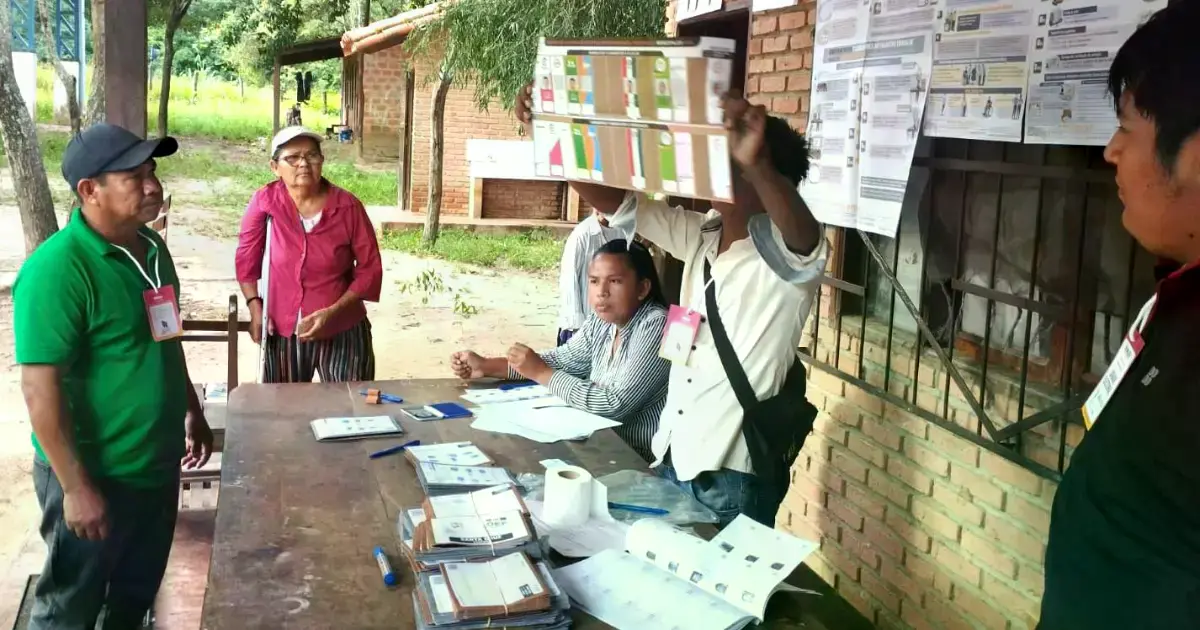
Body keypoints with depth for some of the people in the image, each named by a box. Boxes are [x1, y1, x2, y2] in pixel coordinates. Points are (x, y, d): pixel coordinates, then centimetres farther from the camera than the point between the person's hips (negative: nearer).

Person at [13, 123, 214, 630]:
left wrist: (193, 412, 19)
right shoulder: (57, 269, -23)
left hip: (158, 465, 7)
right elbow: (41, 388, -23)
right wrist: (76, 488, -23)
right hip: (94, 476, -7)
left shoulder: (152, 249, 2)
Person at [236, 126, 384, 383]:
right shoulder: (264, 201, -8)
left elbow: (370, 269, -6)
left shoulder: (348, 206, -9)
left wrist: (332, 312, -15)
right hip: (283, 331, 1)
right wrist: (255, 308, -4)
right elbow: (247, 258, 5)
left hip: (342, 332, -1)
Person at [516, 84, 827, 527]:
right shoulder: (699, 236, 4)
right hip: (674, 456, 7)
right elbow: (614, 201, 2)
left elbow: (803, 232, -39)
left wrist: (757, 166, -59)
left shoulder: (788, 255, -15)